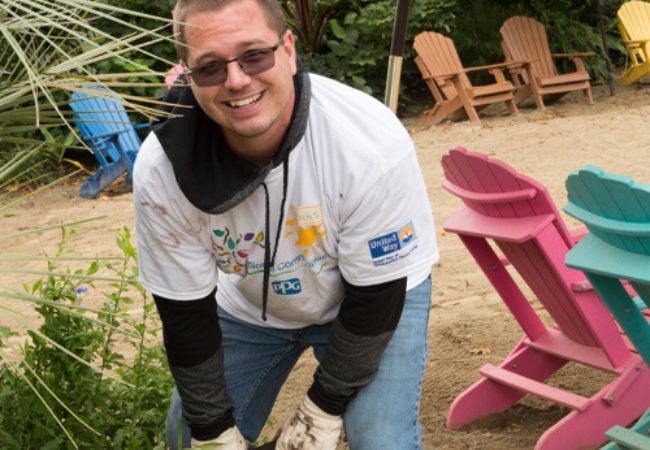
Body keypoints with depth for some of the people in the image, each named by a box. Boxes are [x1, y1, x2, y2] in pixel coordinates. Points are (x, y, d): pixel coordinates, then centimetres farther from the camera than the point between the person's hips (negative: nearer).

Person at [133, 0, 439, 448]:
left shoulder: (373, 146, -35)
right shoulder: (161, 170, -28)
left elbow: (374, 296, -21)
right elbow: (185, 313, -14)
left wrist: (323, 411, -14)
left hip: (370, 296, -2)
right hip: (247, 307, 3)